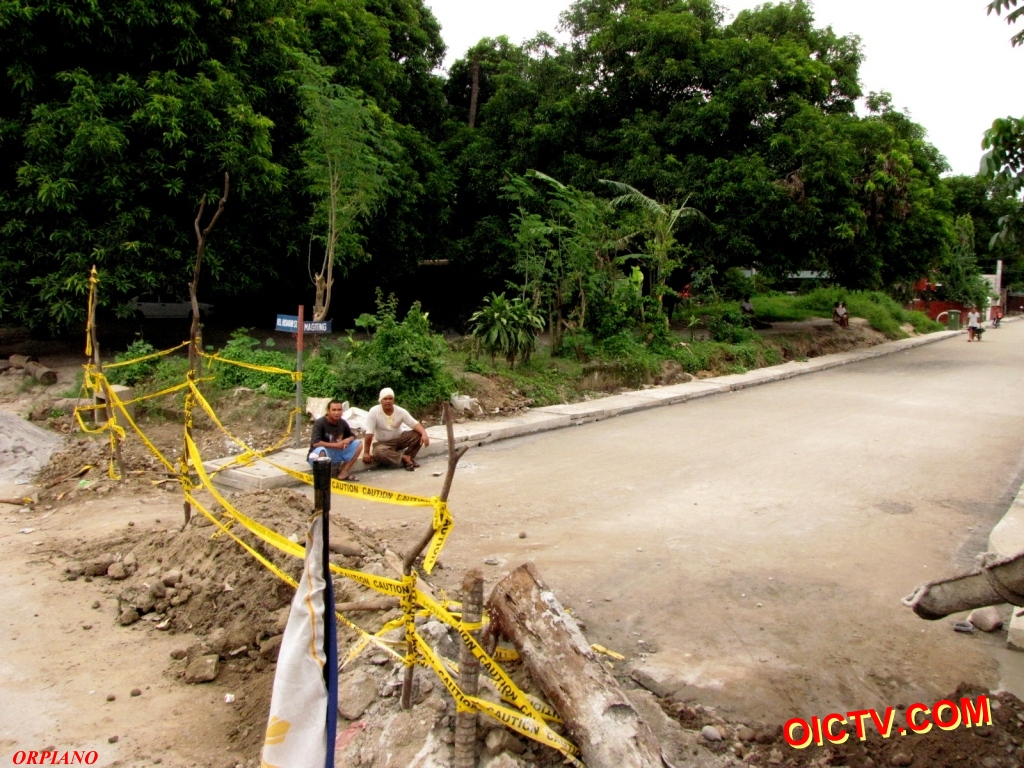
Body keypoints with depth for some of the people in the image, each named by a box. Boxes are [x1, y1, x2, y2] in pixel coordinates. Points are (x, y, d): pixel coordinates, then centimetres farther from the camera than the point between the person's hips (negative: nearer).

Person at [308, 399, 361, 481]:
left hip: (336, 454, 6)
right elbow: (315, 443, -28)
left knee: (358, 444, -9)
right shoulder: (319, 423, -19)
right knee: (321, 450, -41)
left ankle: (343, 473, -11)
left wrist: (347, 440, -15)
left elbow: (352, 436, 10)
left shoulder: (343, 423, -2)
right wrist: (335, 445, -28)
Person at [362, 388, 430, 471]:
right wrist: (366, 452, -23)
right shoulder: (374, 412, -21)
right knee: (378, 452, -38)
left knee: (418, 434, -21)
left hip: (399, 439, 3)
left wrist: (424, 434, -36)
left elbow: (415, 424, -16)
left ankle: (407, 458, -10)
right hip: (383, 443, -3)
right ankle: (404, 458, -23)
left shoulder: (401, 411, -13)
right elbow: (369, 433, -22)